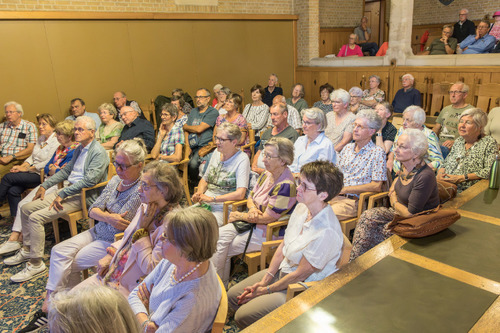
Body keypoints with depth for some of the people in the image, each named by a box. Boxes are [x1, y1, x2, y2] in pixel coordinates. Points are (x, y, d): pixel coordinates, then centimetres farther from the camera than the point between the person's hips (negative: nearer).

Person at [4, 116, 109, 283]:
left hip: (82, 196, -10)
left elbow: (89, 180, -25)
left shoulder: (98, 153, -15)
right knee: (26, 208, 7)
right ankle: (27, 250, 22)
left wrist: (63, 194, -22)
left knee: (36, 217, -19)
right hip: (68, 190, 10)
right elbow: (66, 170, 24)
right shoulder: (79, 149, 16)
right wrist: (45, 185, 16)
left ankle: (36, 264, -7)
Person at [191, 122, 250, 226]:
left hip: (223, 208, -6)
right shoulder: (217, 152, 11)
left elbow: (240, 194, -19)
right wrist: (199, 193, 0)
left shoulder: (242, 159, -10)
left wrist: (212, 199, -19)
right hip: (205, 203, 6)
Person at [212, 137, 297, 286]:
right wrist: (252, 208, -12)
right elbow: (251, 197, 13)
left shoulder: (286, 185, -24)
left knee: (223, 250, -7)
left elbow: (267, 218, -22)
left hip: (269, 233, -8)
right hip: (252, 222, 8)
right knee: (219, 235, -11)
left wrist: (240, 216, -9)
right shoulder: (267, 174, 4)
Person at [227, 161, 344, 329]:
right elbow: (283, 246, 3)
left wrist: (266, 290, -11)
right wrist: (264, 280, -1)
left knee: (242, 316, -13)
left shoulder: (326, 232, -32)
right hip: (283, 271, 8)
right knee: (233, 296, 9)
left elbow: (300, 274, -23)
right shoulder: (302, 207, -6)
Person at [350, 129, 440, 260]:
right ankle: (354, 262, -7)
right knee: (367, 216, -12)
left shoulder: (425, 176, -28)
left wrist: (394, 202, -7)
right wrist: (392, 191, 5)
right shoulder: (405, 166, -2)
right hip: (400, 212, 8)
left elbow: (410, 213, -26)